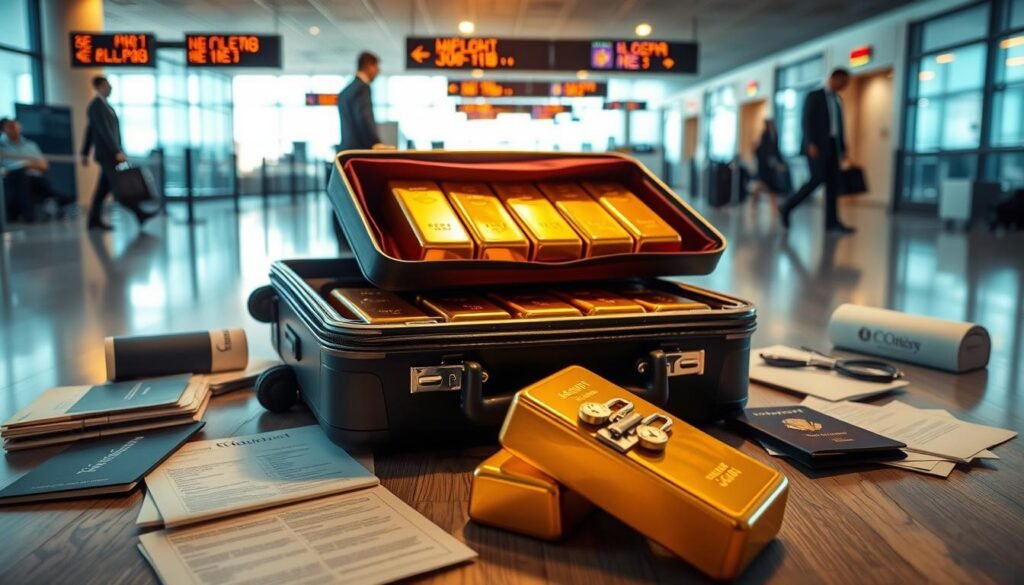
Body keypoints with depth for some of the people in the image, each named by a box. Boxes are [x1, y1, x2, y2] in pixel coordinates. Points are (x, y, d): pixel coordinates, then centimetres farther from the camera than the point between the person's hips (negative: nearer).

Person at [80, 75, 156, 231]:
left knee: (104, 188, 7)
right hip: (107, 153, -9)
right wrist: (118, 152, -25)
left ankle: (94, 220, 9)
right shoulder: (96, 106, -13)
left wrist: (85, 153, 24)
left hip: (110, 153, 9)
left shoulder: (103, 104, 18)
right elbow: (105, 131, -21)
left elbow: (89, 131, 22)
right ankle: (140, 215, -11)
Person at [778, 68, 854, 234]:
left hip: (832, 146, 7)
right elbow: (807, 121, -10)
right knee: (817, 179, -15)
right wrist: (811, 144, -21)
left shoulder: (837, 100, 20)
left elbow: (840, 126, 19)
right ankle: (787, 206, -2)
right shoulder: (814, 96, -1)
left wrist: (843, 148, 11)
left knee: (833, 183, -1)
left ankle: (832, 221, -4)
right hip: (817, 145, -7)